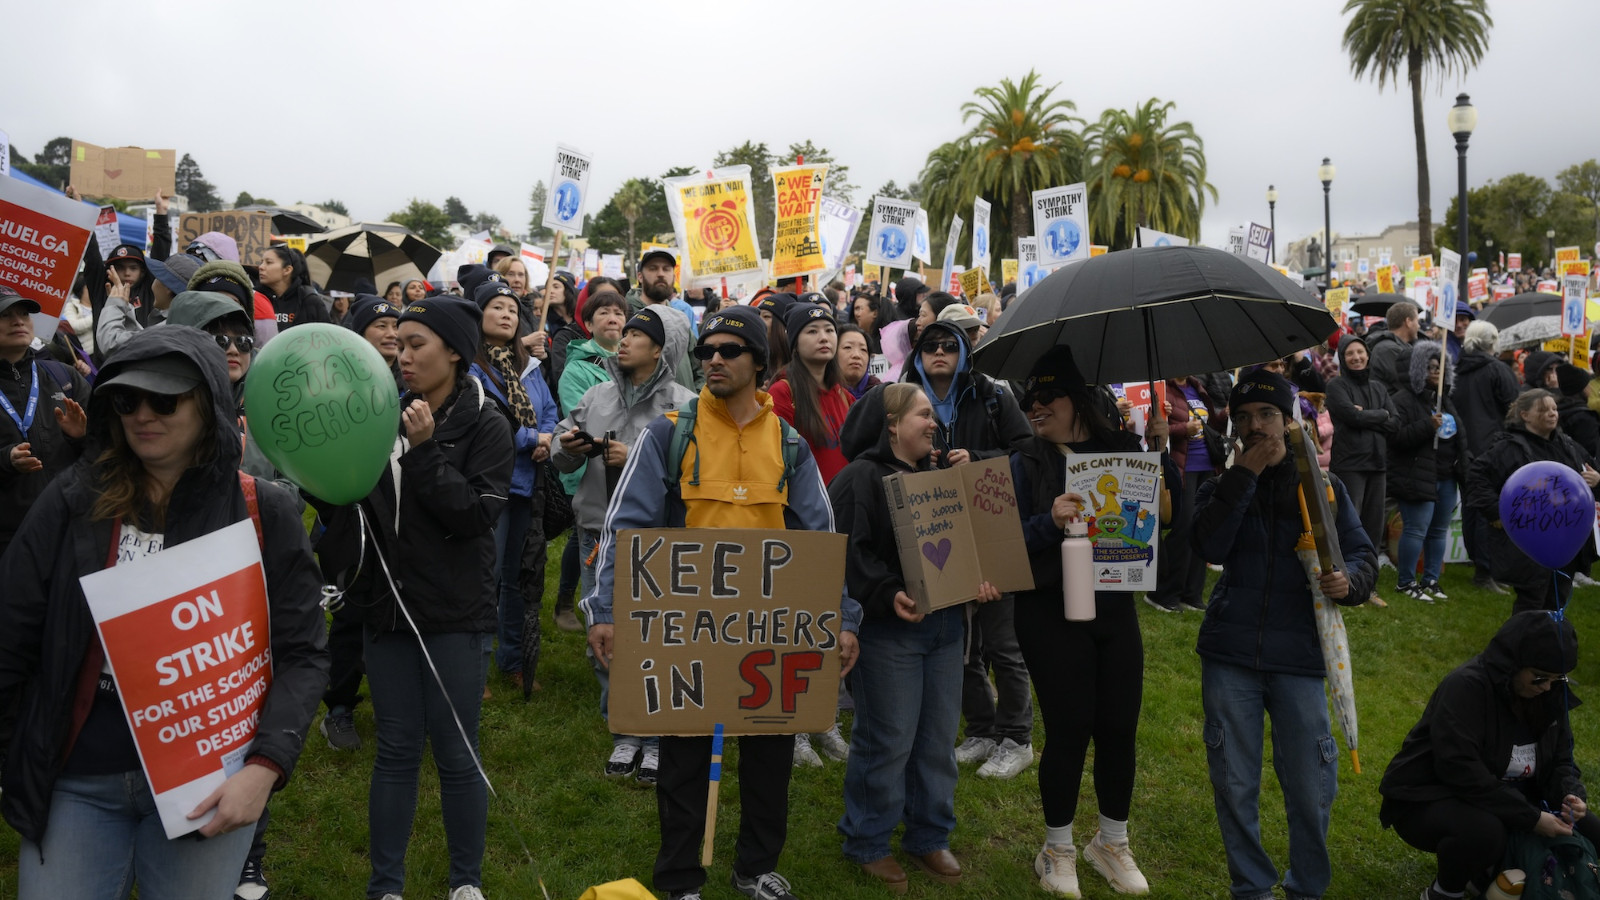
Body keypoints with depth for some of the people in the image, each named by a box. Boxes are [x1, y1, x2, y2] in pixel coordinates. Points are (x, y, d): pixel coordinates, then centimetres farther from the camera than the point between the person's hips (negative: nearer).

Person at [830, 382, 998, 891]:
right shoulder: (860, 478, -8)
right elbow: (849, 553, -17)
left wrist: (982, 581, 0)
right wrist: (888, 595, -28)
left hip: (945, 624, 8)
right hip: (888, 628, -7)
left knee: (939, 739, 13)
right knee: (888, 742, 0)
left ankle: (929, 837, 29)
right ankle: (867, 843, 19)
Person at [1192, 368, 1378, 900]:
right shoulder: (1222, 488, 6)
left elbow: (1362, 553, 7)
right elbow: (1209, 547, -13)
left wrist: (1349, 580, -16)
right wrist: (1244, 476, -13)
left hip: (1298, 657, 0)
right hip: (1229, 656, 0)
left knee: (1310, 789, 3)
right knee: (1234, 785, 8)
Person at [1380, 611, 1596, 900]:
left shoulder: (1548, 696, -1)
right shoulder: (1466, 686, -25)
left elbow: (1559, 760, 8)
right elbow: (1461, 770, -32)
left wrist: (1572, 794, -15)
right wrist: (1530, 818, -30)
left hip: (1503, 797, 8)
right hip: (1429, 799, -8)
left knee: (1587, 831, 0)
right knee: (1484, 832, -38)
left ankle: (1491, 871, 18)